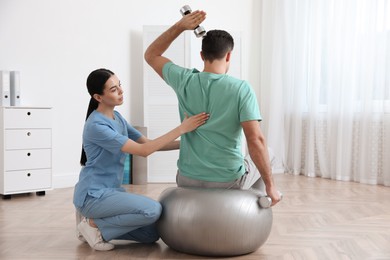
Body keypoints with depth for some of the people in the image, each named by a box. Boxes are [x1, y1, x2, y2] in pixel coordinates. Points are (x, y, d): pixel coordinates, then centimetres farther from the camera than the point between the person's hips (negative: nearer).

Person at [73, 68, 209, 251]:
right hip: (93, 195, -8)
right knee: (152, 210, -25)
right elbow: (143, 150, -24)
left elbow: (148, 143, 8)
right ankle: (95, 225, -7)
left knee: (151, 234, 1)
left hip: (111, 191, 8)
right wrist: (181, 129, -25)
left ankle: (98, 222, 11)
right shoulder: (96, 125, -20)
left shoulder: (117, 117, 8)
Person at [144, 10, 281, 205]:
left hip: (188, 180, 3)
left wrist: (180, 26, 0)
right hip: (229, 182, -2)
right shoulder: (241, 88, -17)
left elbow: (150, 55, 9)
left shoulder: (185, 81, -8)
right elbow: (256, 140, -22)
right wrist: (270, 186, -15)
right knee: (264, 157, 30)